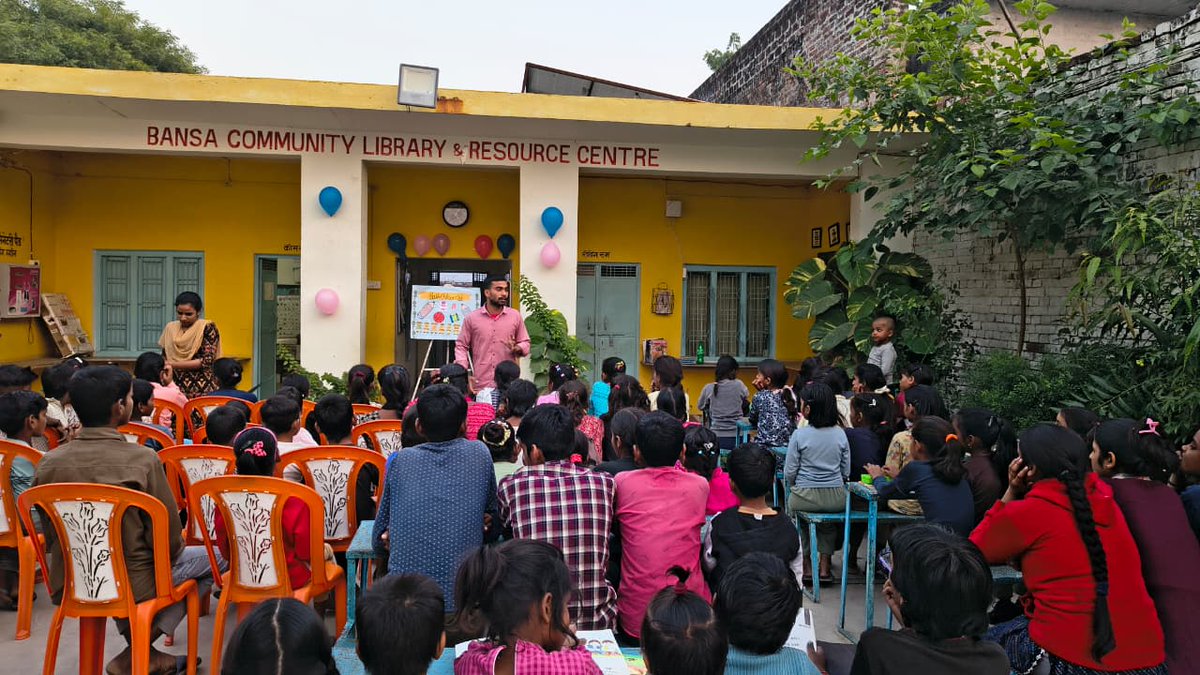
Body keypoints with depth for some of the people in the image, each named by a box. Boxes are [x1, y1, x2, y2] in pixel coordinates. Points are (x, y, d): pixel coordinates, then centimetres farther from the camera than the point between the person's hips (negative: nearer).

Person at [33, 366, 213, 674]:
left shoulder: (49, 464, -8)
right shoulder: (142, 460, -22)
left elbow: (49, 537, 5)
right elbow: (169, 539, -15)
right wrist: (168, 554, 8)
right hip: (130, 587, -6)